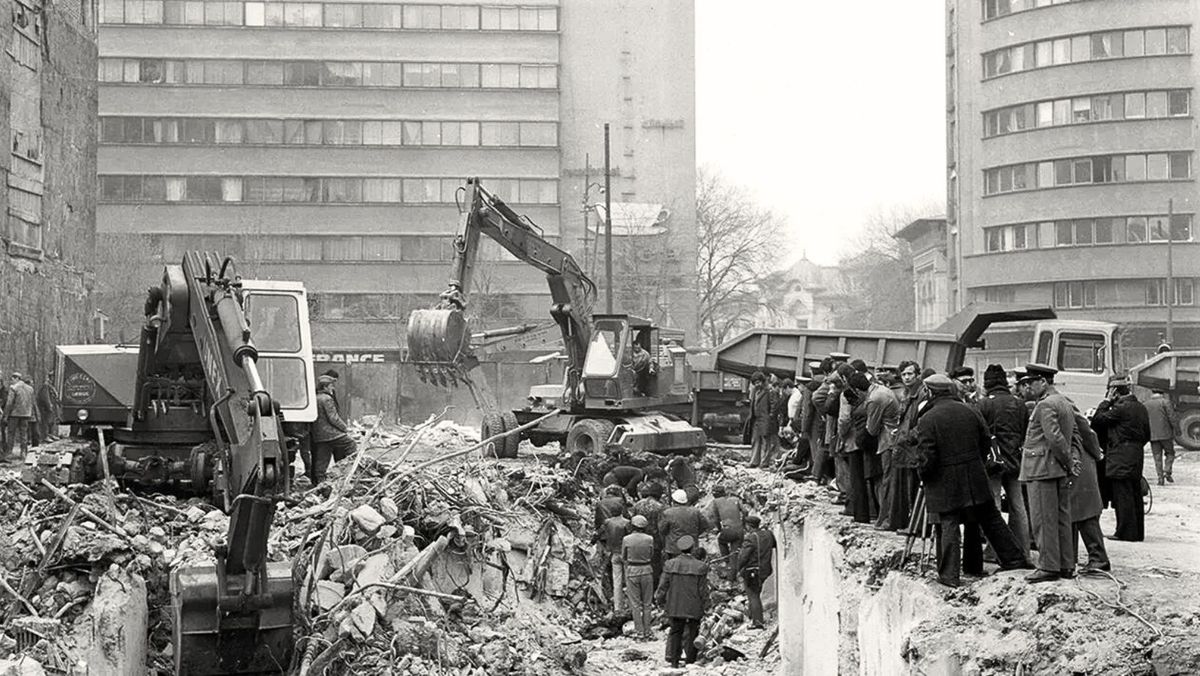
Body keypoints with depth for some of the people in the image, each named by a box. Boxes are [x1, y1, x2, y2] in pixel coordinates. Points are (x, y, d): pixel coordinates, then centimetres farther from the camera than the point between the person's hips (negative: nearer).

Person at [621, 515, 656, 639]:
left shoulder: (626, 539, -10)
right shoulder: (649, 539, -8)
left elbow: (623, 558, 1)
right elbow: (651, 556, 3)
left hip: (631, 572, -1)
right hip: (646, 571, 1)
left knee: (635, 603, 7)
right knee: (647, 603, 13)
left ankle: (639, 631, 5)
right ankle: (647, 631, 15)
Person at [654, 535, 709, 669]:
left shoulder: (670, 564, -5)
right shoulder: (700, 567, -10)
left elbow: (663, 586, 1)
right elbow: (703, 590, -5)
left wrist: (660, 600, 14)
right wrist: (705, 606, 4)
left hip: (674, 607, 2)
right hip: (694, 608, -2)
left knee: (675, 631, 15)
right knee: (691, 633, 8)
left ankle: (673, 659, 13)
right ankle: (690, 660, 10)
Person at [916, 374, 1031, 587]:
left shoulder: (926, 420, -12)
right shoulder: (969, 411, 3)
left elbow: (928, 455, -16)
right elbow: (986, 441, 9)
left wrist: (924, 474, 0)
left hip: (944, 482, -4)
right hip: (974, 478, 4)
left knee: (949, 525, 1)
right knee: (990, 519, 14)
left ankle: (949, 574, 0)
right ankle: (1014, 559, 20)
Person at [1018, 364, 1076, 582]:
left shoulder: (1045, 405, -14)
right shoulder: (1065, 403, 16)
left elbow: (1055, 438, -22)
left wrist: (1068, 463, -12)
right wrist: (1069, 465, 13)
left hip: (1041, 471, -9)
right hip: (1060, 472, 9)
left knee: (1043, 520, -4)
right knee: (1062, 518, 12)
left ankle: (1049, 567, -3)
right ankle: (1066, 565, 16)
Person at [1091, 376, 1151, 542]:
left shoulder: (1121, 408, -15)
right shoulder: (1141, 408, 13)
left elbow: (1097, 420, -11)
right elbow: (1147, 435, 16)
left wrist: (1107, 401, -4)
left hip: (1121, 458, -9)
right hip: (1137, 456, 9)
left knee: (1123, 496, -5)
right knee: (1135, 495, 12)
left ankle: (1126, 532, -4)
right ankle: (1138, 532, 17)